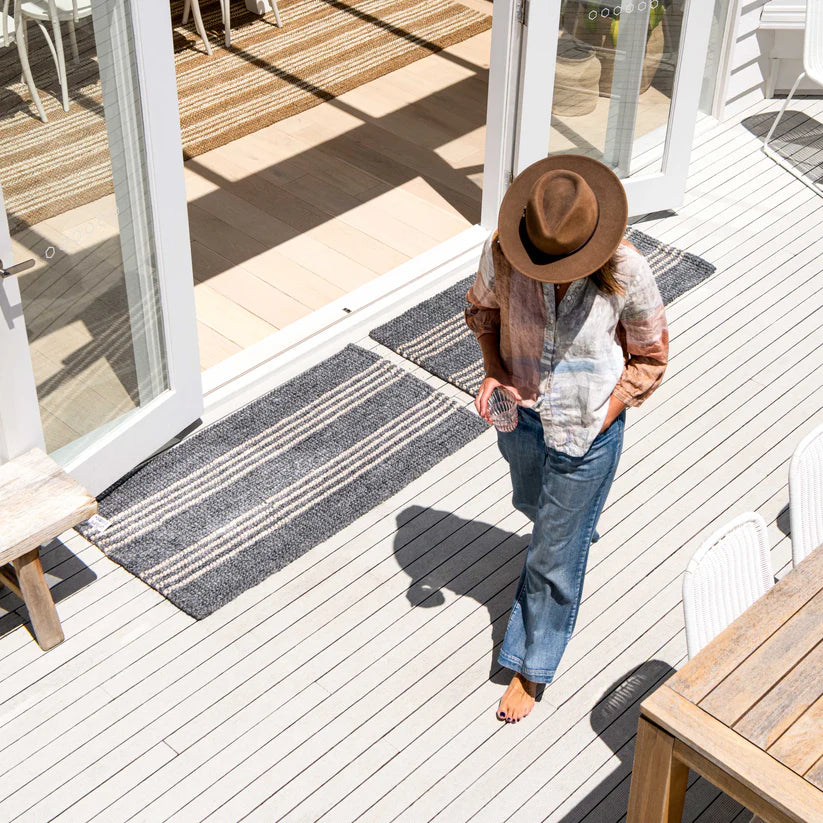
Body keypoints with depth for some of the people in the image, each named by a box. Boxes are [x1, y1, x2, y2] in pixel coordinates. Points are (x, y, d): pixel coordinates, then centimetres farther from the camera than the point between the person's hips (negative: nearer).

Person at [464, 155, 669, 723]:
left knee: (555, 554, 9)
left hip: (586, 431, -3)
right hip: (521, 415, 4)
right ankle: (578, 528, 69)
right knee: (533, 504, 32)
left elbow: (651, 357, -8)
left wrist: (605, 416, -14)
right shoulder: (503, 253, -21)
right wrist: (494, 371, -12)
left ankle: (532, 668, 30)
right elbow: (483, 309, 3)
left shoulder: (628, 275, -26)